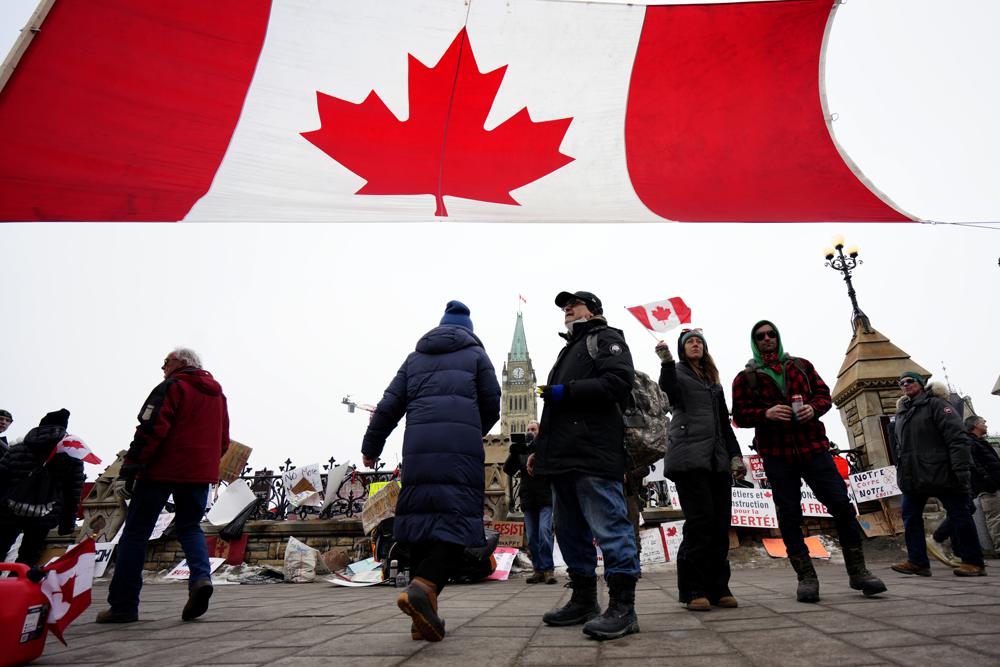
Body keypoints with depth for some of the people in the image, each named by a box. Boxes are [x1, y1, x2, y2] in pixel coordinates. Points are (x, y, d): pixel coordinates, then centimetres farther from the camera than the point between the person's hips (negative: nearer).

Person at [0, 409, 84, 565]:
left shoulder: (17, 449, 11)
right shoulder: (73, 455, 3)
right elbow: (73, 494, 2)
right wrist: (68, 523, 9)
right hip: (44, 517, -2)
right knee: (26, 561, 12)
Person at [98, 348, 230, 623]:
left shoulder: (172, 387, -4)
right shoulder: (218, 394, 18)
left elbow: (151, 428, -15)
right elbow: (223, 440, 20)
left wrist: (132, 465, -12)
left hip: (162, 469, -6)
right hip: (201, 473, 6)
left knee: (136, 532, 5)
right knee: (190, 528, 14)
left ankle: (123, 604, 7)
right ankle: (201, 577, -12)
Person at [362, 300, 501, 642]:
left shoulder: (415, 358, 22)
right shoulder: (476, 354, 15)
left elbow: (389, 406, 15)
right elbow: (491, 407, 12)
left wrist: (371, 447, 26)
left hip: (418, 447, 4)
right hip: (462, 447, -3)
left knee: (422, 522, 9)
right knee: (457, 524, -4)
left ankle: (423, 617, 11)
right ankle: (422, 588, -28)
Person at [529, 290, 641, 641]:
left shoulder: (606, 338, 6)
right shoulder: (568, 349, 31)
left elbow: (618, 382, -14)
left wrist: (566, 391, -14)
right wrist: (540, 449, 23)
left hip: (594, 454, -9)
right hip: (563, 458, 9)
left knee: (609, 527, -9)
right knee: (570, 531, 11)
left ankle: (622, 607, -2)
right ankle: (583, 601, 21)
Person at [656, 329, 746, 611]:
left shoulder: (713, 380, 25)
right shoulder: (677, 372, 8)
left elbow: (725, 422, 24)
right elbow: (670, 390, -17)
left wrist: (735, 455, 14)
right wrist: (667, 363, -34)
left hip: (717, 458, 6)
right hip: (689, 456, -6)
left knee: (721, 523, 1)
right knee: (700, 521, -12)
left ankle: (717, 587, 9)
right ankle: (693, 590, -4)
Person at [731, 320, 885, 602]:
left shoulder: (801, 365, 15)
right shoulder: (745, 377, 6)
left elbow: (824, 394, 13)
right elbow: (740, 415, 1)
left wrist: (813, 407, -9)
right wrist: (766, 413, -17)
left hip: (813, 446, 2)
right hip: (776, 453, -2)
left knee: (842, 505, -1)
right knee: (789, 516, 1)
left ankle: (857, 571, 14)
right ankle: (806, 578, 11)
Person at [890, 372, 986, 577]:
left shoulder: (935, 404, -5)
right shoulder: (902, 412, 18)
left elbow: (957, 437, -14)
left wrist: (961, 469, -22)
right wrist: (901, 474, 17)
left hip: (941, 473, -7)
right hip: (914, 478, 7)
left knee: (959, 516, 3)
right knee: (910, 516, 4)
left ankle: (973, 562, 14)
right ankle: (917, 561, 8)